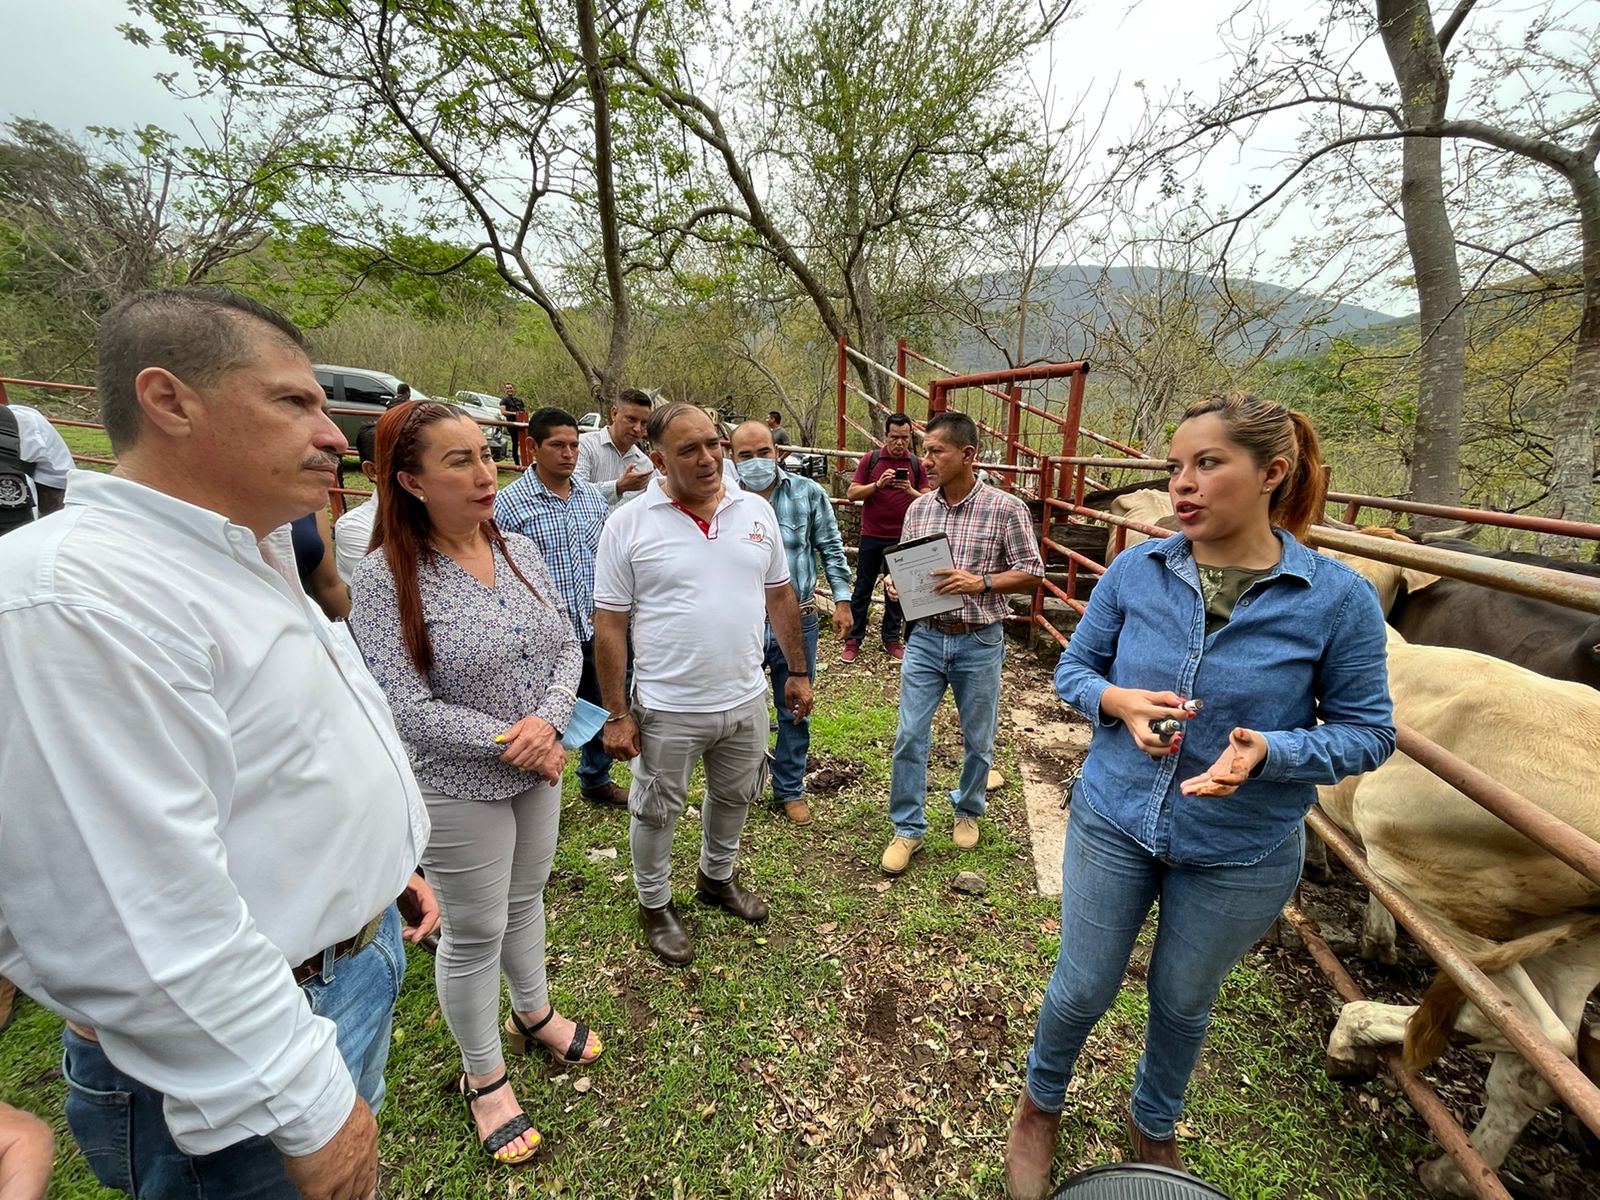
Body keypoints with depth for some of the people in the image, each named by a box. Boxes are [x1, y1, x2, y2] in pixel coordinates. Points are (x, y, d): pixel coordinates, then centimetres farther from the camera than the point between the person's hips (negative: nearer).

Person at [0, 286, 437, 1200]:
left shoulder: (252, 558, 5)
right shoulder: (78, 598, -27)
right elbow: (141, 932, -29)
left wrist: (385, 858, 17)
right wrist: (306, 1111, -20)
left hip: (360, 953, 8)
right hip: (245, 1047, -8)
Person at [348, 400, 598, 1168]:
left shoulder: (521, 552, -3)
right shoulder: (384, 577, -20)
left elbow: (567, 648, -1)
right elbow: (405, 708, -22)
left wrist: (546, 721, -18)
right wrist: (510, 745, -19)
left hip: (540, 770, 5)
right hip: (457, 789, -5)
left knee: (525, 900, 25)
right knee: (473, 934, 14)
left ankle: (533, 1013, 51)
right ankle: (483, 1076, 40)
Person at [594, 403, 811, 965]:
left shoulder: (757, 511, -1)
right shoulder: (627, 525, -12)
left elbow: (779, 596, 8)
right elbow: (609, 624, -10)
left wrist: (798, 672, 9)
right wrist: (617, 714, -10)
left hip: (746, 699, 4)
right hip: (667, 709, -4)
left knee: (733, 797, 24)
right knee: (656, 812, 16)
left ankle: (717, 877, 51)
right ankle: (654, 905, 42)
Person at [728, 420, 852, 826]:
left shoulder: (808, 493, -3)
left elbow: (831, 549, 5)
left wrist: (841, 600, 1)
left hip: (797, 621, 1)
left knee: (795, 712, 15)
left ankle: (790, 789, 36)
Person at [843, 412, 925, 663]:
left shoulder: (916, 464, 4)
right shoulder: (870, 459, 0)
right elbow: (852, 494, -4)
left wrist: (910, 491, -17)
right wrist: (878, 484, -19)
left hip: (902, 539, 1)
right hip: (871, 537, -1)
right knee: (862, 589, 6)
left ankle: (891, 638, 22)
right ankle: (853, 639, 15)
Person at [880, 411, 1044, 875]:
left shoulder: (1006, 508, -10)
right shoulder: (918, 508, 3)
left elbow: (1032, 572, -6)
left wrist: (980, 582, -21)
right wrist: (896, 582, -11)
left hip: (979, 643, -2)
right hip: (926, 638, 3)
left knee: (977, 739, 14)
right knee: (909, 736, 3)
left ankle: (967, 811, 40)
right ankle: (908, 829, 20)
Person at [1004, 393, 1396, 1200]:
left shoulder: (1337, 598, -16)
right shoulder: (1135, 570, -11)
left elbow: (1368, 731, -8)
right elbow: (1073, 668, 0)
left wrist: (1269, 752, -27)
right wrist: (1120, 700, -22)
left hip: (1241, 854, 0)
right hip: (1112, 822, 1)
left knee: (1183, 1002, 24)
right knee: (1081, 989, 16)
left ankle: (1153, 1126, 57)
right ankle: (1040, 1106, 50)